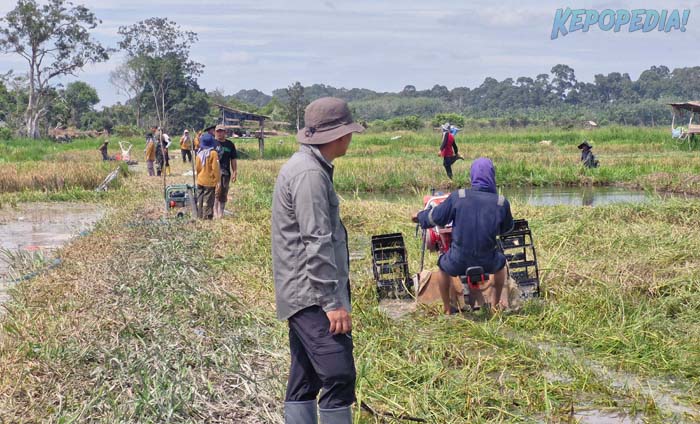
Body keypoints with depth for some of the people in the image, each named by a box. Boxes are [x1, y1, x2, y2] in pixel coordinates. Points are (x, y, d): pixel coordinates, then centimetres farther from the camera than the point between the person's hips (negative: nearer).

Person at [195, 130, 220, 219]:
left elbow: (197, 167, 9)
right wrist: (218, 180, -7)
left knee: (200, 199, 11)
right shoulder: (213, 153, -13)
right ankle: (207, 216, -2)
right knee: (208, 200, -2)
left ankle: (200, 215, 17)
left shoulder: (199, 154, 1)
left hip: (200, 181, 5)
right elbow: (215, 168, -14)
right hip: (209, 181, -5)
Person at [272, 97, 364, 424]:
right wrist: (332, 302, -21)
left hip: (303, 296, 11)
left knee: (304, 380, 13)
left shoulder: (306, 165, 15)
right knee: (338, 376, -12)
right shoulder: (310, 173, -17)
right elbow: (316, 243, -22)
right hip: (312, 296, -11)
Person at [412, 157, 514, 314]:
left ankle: (446, 308, 39)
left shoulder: (457, 197, -9)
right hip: (487, 261, 1)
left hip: (458, 261, -1)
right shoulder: (502, 203, -8)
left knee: (443, 267, 33)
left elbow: (436, 217, 4)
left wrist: (420, 216, 25)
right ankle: (495, 304, 46)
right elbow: (506, 228, 11)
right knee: (500, 264, 35)